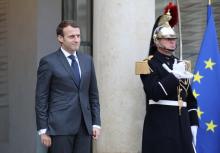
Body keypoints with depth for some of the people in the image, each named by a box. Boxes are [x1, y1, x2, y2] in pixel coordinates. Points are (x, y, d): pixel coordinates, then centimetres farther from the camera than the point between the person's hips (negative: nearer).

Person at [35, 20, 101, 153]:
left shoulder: (87, 60, 12)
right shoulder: (49, 62, -2)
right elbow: (41, 98, -3)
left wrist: (96, 123, 9)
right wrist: (43, 130, -7)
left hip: (84, 127, 4)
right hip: (60, 126, -4)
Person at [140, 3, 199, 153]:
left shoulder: (181, 64, 17)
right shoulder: (149, 64, -2)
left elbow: (190, 98, 18)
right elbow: (154, 93, -17)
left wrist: (193, 123, 11)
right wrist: (174, 75, -18)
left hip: (182, 124, 6)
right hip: (159, 124, -6)